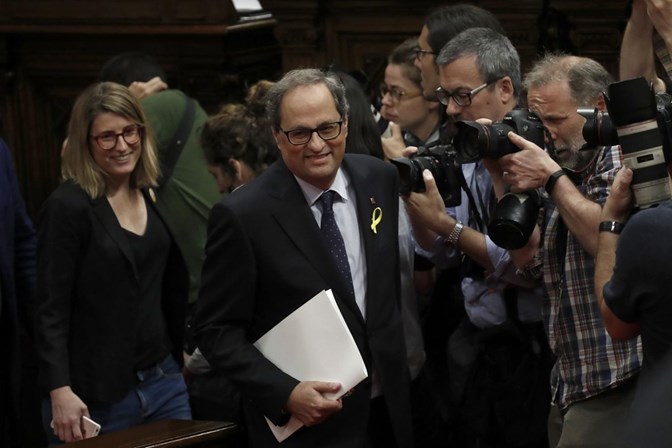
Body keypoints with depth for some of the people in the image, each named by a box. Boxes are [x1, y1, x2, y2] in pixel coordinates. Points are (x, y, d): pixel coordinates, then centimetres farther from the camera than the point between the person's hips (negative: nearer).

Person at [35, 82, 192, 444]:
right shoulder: (67, 207, -10)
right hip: (96, 398, -6)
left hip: (164, 382, 6)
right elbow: (51, 311, -13)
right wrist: (61, 393, -20)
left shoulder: (157, 198, 9)